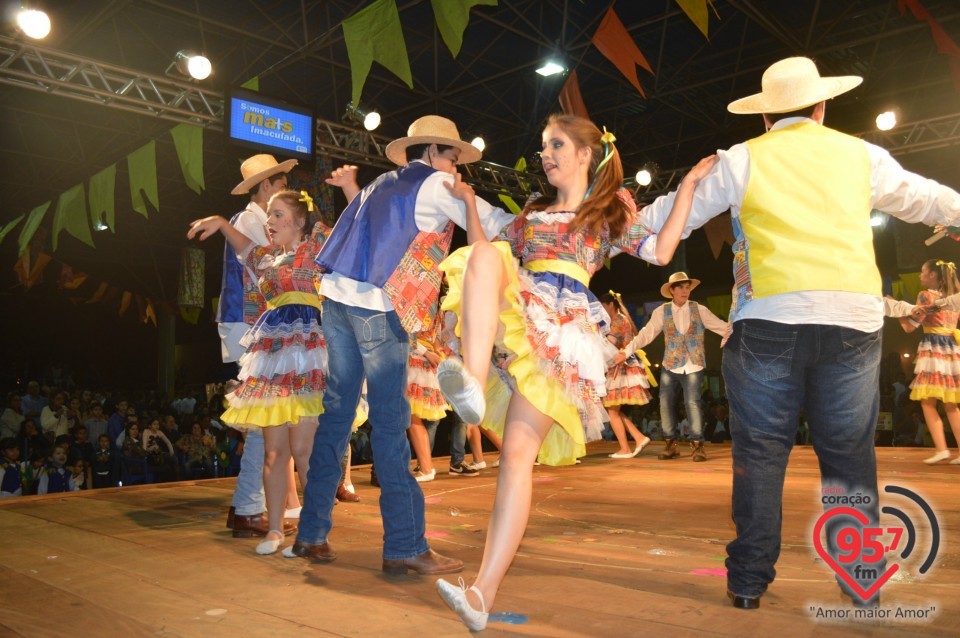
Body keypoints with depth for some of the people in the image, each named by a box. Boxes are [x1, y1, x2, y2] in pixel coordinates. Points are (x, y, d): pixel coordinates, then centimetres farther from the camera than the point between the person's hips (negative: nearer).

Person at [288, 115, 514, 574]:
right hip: (379, 308, -8)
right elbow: (497, 226, 1)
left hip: (338, 297, 8)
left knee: (337, 411, 10)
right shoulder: (436, 184, 3)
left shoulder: (382, 184, 25)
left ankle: (312, 534, 16)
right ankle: (404, 545, -3)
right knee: (390, 420, -7)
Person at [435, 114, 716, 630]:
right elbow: (485, 250, 28)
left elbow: (661, 252, 2)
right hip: (513, 314, 4)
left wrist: (688, 187, 3)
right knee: (482, 254, -30)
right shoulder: (533, 212, 30)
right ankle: (473, 382, -48)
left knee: (518, 454, -15)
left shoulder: (611, 212, 18)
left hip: (563, 330, -3)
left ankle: (483, 592, -15)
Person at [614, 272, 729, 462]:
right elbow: (646, 334, -3)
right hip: (670, 366, 2)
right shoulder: (662, 312, 2)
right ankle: (671, 444, 18)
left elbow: (723, 327, 0)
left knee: (692, 404, -10)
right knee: (666, 404, 3)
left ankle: (697, 445, 4)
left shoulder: (699, 310, 2)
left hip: (693, 367, -2)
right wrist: (626, 352, -12)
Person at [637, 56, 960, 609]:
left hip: (769, 320, -1)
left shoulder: (741, 161, 8)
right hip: (853, 320, 2)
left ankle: (750, 580, 9)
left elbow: (669, 217, 12)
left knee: (760, 453, 5)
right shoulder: (860, 155, 14)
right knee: (850, 454, 10)